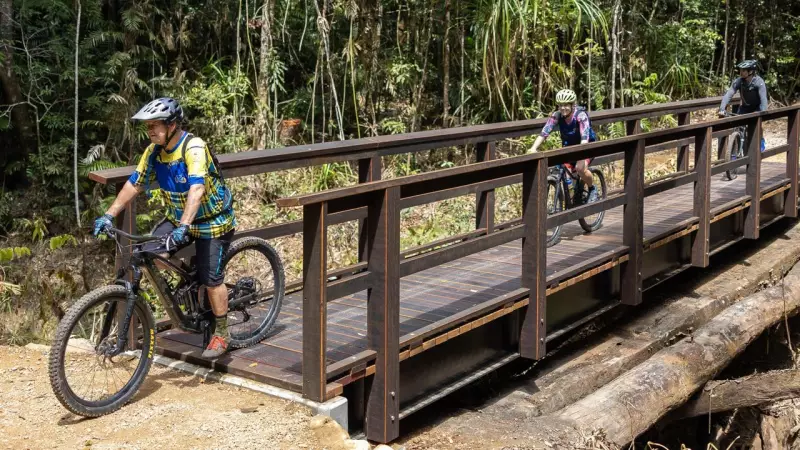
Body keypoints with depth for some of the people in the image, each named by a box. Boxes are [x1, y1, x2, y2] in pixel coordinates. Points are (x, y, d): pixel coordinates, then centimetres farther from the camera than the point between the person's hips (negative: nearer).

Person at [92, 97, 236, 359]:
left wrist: (183, 226, -49)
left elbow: (197, 189, -39)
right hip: (176, 218, 7)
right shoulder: (154, 151, -6)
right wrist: (109, 215, -9)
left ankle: (221, 333, 14)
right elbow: (134, 184, -1)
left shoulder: (194, 148, -27)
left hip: (212, 220, -6)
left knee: (210, 279, -6)